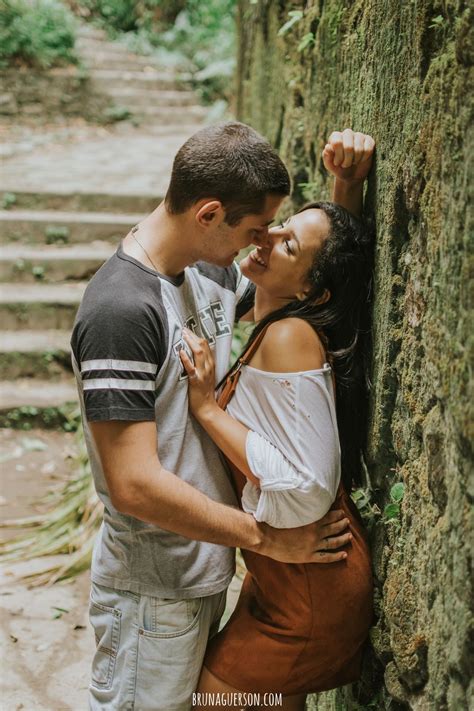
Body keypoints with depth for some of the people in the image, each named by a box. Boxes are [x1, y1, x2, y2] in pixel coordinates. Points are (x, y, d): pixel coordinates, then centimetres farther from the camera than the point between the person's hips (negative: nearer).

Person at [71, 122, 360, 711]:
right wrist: (267, 539, -20)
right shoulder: (120, 312, -26)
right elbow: (135, 485, -29)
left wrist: (348, 186, -1)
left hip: (205, 568, 8)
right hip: (153, 594, -8)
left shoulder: (213, 274, 2)